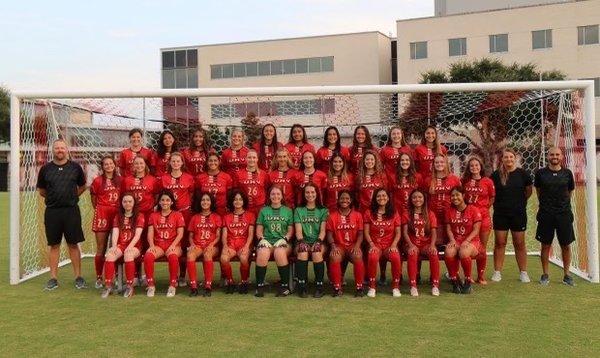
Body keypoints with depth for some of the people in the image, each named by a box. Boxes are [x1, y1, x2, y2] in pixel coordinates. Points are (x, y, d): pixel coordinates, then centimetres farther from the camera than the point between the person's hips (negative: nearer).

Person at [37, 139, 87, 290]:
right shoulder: (46, 168, 5)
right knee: (54, 245, 7)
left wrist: (72, 197, 6)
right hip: (52, 211, 1)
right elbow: (41, 190, 15)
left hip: (71, 211, -1)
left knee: (73, 244, 2)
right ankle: (53, 278, 15)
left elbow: (82, 186, 15)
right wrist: (53, 198, 7)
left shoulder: (75, 167, 4)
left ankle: (78, 277, 9)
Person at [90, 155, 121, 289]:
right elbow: (93, 199, 6)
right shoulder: (97, 181, 0)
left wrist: (120, 209, 9)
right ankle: (99, 278, 9)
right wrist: (98, 210, 4)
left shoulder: (120, 180, 8)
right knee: (101, 249, 2)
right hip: (102, 215, -2)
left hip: (117, 214, 3)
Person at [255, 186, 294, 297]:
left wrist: (284, 239, -8)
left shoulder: (288, 211, 16)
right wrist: (261, 239, -6)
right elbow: (259, 229, 13)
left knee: (280, 253, -36)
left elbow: (290, 230, 9)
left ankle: (285, 286, -24)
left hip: (283, 241, -1)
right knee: (262, 253, -34)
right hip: (266, 240, 1)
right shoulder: (263, 211, 18)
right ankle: (260, 286, -23)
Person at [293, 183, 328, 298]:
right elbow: (298, 231, 3)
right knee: (303, 251, -33)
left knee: (317, 252, -33)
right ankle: (302, 286, -28)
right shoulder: (298, 210, 14)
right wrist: (302, 242, -17)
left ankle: (319, 286, -23)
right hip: (303, 241, 0)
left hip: (318, 242, 0)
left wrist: (317, 242, -16)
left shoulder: (323, 210, 13)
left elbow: (323, 231, 3)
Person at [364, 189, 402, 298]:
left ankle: (396, 286, -12)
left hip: (390, 245, 1)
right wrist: (372, 245, -12)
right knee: (373, 258, -36)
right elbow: (366, 232, 4)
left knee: (396, 258, -34)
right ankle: (372, 286, -16)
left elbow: (398, 233, 6)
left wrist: (393, 245, -10)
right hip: (375, 245, 0)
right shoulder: (369, 213, 8)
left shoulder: (394, 213, 9)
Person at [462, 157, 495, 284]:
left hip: (483, 217, -1)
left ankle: (481, 276, 17)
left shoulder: (487, 181, -1)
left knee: (482, 249, 7)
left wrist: (485, 207, 0)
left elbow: (492, 198, 7)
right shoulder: (464, 181, 4)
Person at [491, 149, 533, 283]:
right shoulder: (496, 175, -1)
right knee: (499, 243, 4)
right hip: (500, 214, 0)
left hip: (518, 213, 0)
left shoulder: (522, 174, -1)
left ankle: (523, 272, 14)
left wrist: (520, 201, 11)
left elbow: (529, 191, 11)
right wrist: (498, 202, 5)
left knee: (520, 244, 5)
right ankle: (497, 272, 10)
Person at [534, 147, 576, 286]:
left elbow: (570, 191, 15)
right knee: (545, 245, 5)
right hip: (546, 214, -1)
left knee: (566, 245, 5)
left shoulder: (567, 173, 2)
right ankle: (545, 275, 16)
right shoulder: (541, 173, 0)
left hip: (564, 213, 1)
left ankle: (566, 275, 17)